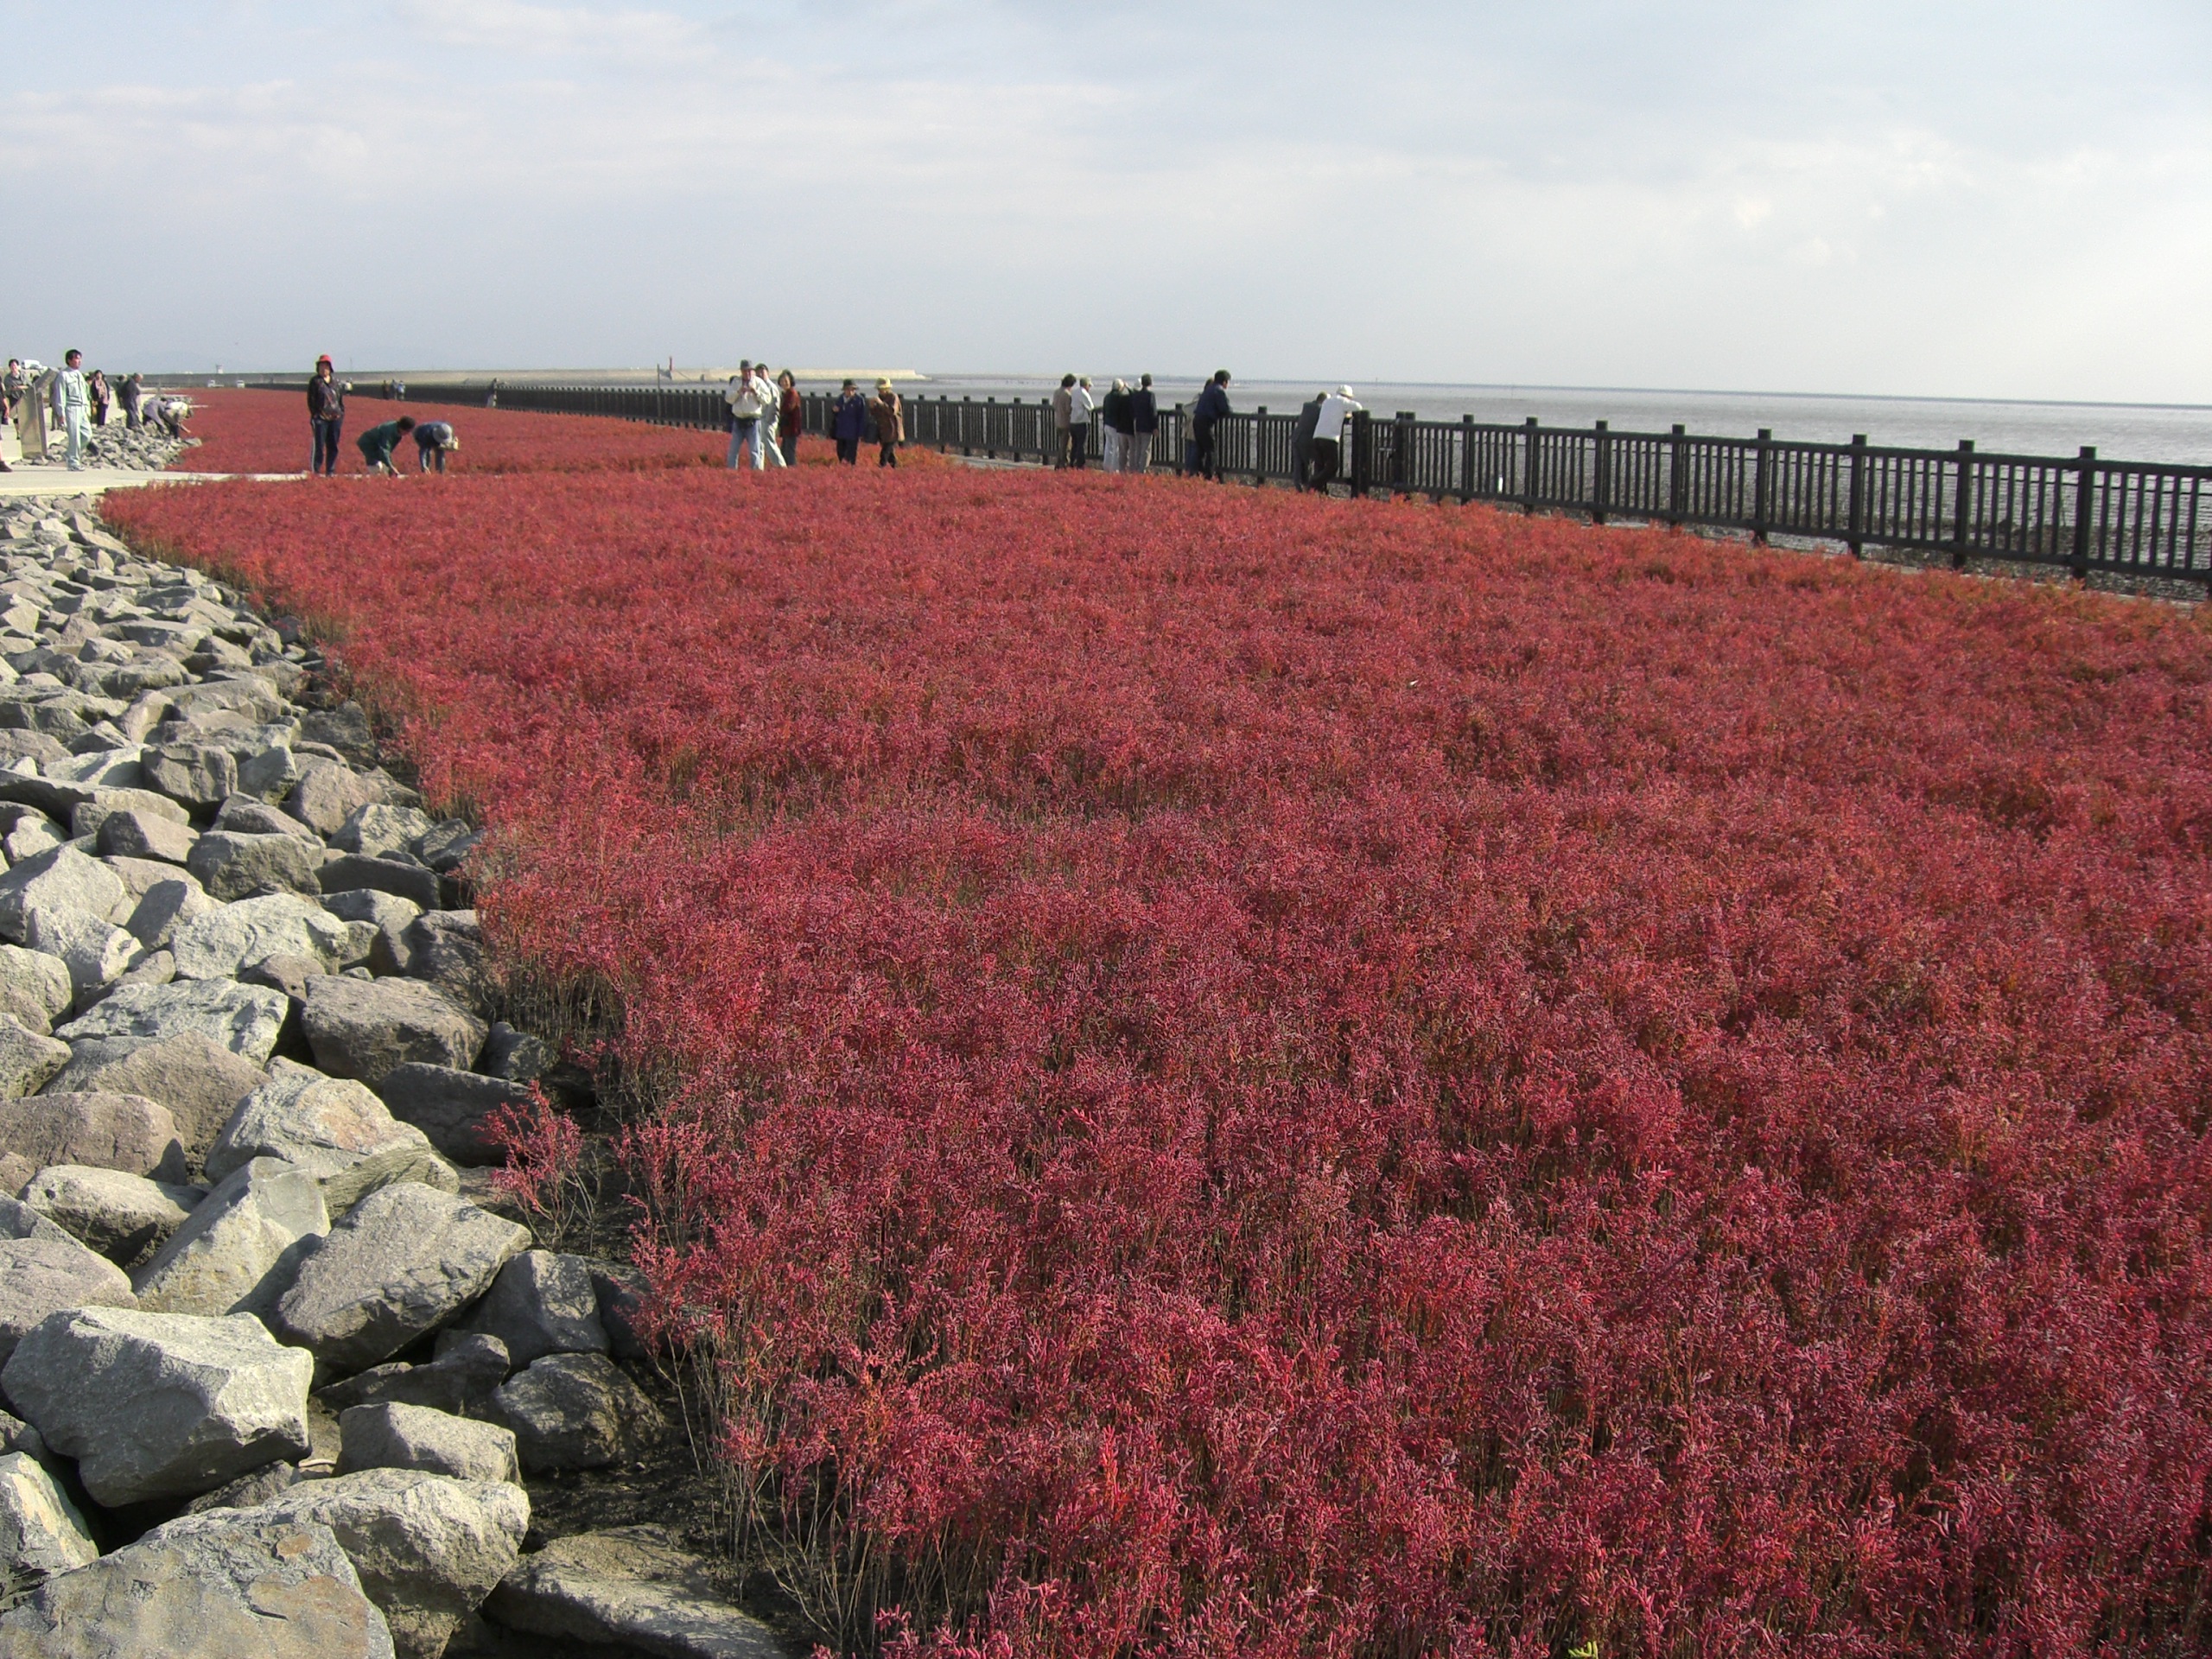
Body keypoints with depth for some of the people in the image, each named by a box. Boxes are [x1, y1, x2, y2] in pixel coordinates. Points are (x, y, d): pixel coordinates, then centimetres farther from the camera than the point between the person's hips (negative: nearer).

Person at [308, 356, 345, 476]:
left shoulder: (335, 380, 13)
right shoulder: (315, 381, 1)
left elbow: (341, 397, 16)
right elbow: (311, 400, -2)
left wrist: (342, 412, 8)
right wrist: (315, 414, -8)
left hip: (335, 418, 4)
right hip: (320, 418, -4)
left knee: (333, 446, 7)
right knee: (318, 445, -8)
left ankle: (330, 471, 14)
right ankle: (315, 471, -3)